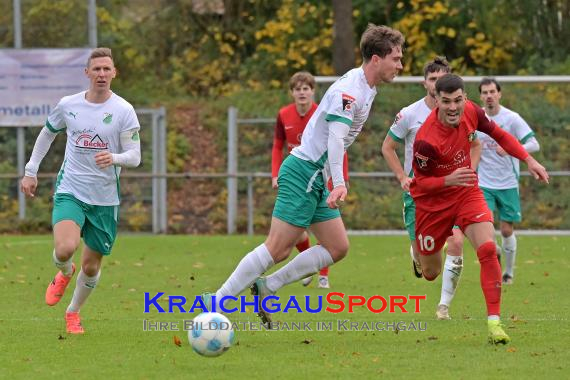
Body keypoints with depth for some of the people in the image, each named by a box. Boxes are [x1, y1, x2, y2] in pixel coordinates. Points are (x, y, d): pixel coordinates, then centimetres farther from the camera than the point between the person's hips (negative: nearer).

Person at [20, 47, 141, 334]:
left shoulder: (124, 111, -7)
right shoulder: (68, 105, 0)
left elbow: (134, 157, -8)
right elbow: (47, 134, 18)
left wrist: (114, 158, -30)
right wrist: (31, 171, 15)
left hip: (105, 199, 0)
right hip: (70, 191, 0)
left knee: (91, 266, 8)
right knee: (65, 249, -26)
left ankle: (73, 312, 36)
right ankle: (64, 273, 11)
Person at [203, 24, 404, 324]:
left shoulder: (366, 89, 13)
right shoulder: (350, 90, -18)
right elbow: (336, 137, -30)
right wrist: (339, 184, -40)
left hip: (315, 179, 10)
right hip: (304, 172, -10)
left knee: (338, 248, 5)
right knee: (278, 249, -12)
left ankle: (266, 287, 8)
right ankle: (216, 302, -9)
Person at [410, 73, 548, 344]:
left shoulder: (471, 112, -15)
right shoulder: (426, 139, -31)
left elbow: (498, 134, 5)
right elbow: (420, 181, -19)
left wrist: (529, 160, -3)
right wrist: (449, 180, -37)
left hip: (467, 192, 3)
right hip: (433, 201, -3)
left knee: (488, 249, -21)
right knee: (430, 274, 8)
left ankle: (494, 322, -20)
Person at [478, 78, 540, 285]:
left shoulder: (512, 118, -9)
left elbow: (534, 145, -16)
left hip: (508, 184, -2)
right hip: (484, 183, 2)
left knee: (507, 231, 5)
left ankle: (509, 272, 24)